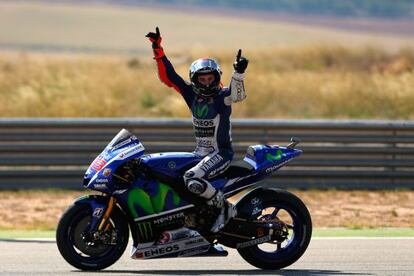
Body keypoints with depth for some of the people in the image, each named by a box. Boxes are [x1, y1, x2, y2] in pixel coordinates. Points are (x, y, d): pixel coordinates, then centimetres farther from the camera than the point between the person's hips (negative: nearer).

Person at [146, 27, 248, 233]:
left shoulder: (222, 96, -12)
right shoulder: (192, 94, 3)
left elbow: (237, 94, -34)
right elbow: (168, 76, 3)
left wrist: (239, 72, -52)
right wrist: (158, 49, -5)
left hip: (221, 153, -8)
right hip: (200, 152, 8)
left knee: (192, 178, -29)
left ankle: (225, 208, -17)